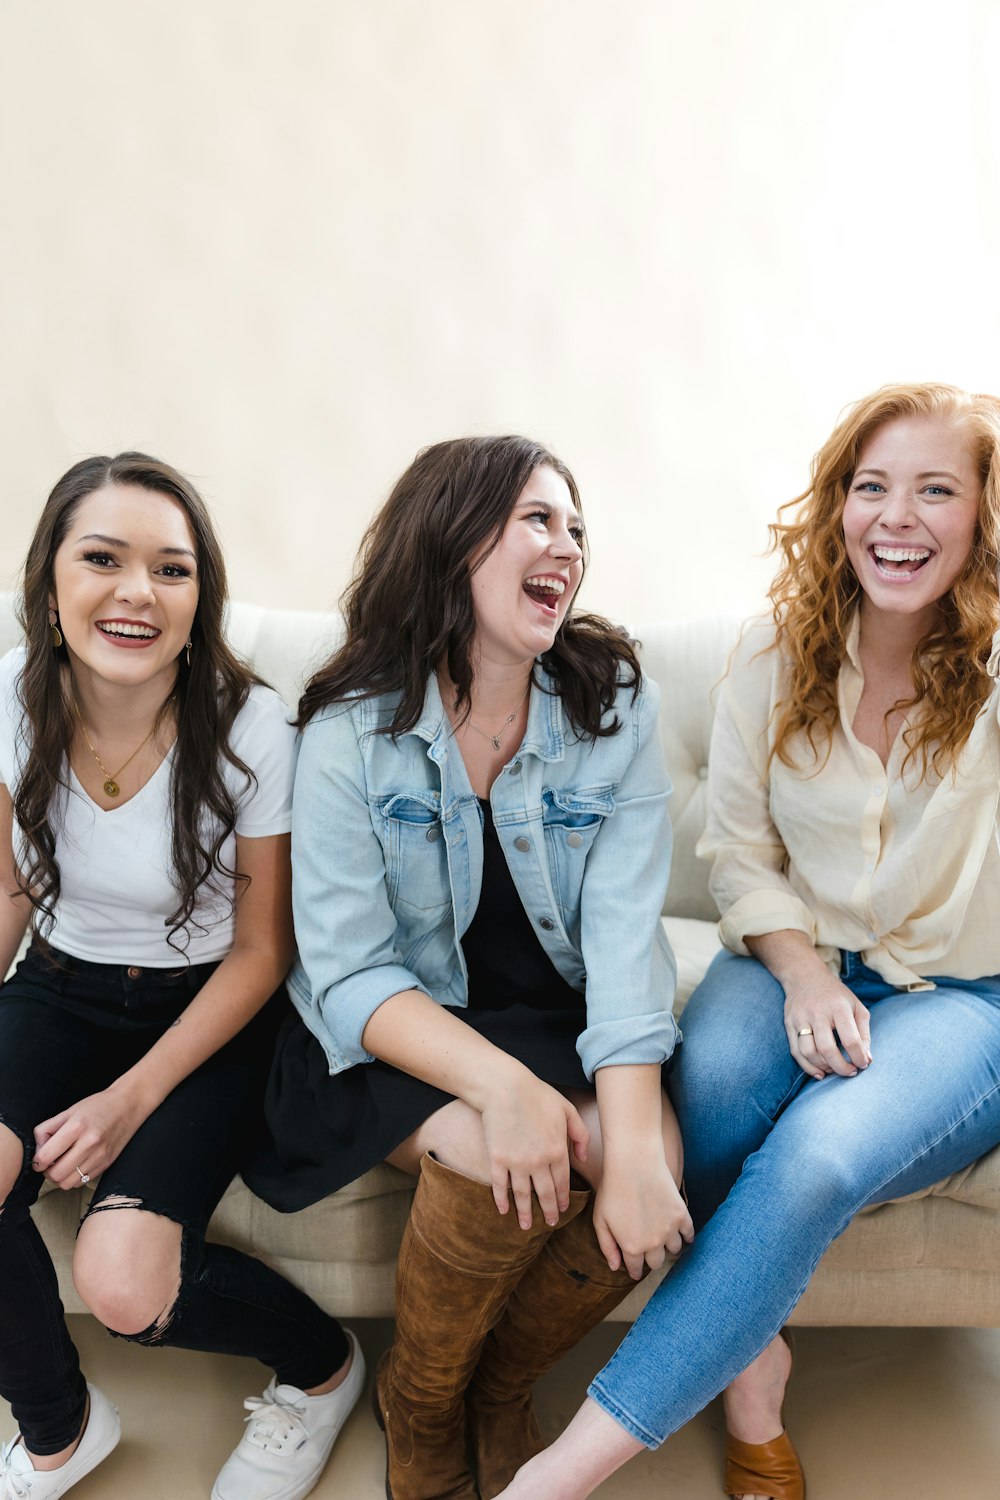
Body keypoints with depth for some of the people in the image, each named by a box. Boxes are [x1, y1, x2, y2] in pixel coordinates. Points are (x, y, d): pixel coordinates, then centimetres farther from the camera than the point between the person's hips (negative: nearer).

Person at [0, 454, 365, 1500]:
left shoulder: (251, 727, -21)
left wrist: (133, 1099, -16)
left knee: (124, 1284, -22)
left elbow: (260, 950, -11)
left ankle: (324, 1365, 14)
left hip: (207, 1007, -3)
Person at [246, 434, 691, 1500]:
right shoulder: (353, 731, -12)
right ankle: (416, 1405, 6)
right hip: (402, 1037, -2)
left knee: (657, 1162, -24)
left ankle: (503, 1387, 9)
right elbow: (348, 972, -16)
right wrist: (500, 1082, -34)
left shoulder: (614, 708, -6)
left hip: (559, 1017, 3)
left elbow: (625, 935, -15)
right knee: (503, 1158, -30)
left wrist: (635, 1149, -28)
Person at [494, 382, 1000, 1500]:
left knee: (818, 1152, -31)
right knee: (710, 1081, -32)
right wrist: (803, 974, -13)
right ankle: (750, 1351, -3)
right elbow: (736, 850, 2)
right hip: (800, 956, 2)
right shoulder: (777, 653, -1)